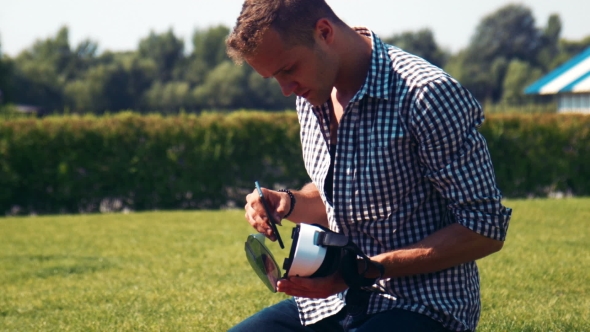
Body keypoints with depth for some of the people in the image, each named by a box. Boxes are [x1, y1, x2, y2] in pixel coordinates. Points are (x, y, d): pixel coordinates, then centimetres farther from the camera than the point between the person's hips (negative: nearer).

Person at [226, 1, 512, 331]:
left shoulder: (427, 95, -18)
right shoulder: (312, 93, 7)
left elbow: (486, 229, -16)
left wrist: (371, 268, -23)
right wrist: (288, 203, 0)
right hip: (337, 301, 7)